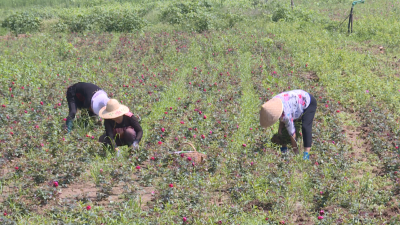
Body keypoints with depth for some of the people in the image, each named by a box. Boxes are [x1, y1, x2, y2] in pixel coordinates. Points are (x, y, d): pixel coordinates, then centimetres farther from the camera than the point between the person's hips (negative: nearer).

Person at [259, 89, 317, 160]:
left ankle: (306, 153, -26)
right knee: (284, 128, 1)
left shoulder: (286, 114, -39)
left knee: (305, 127, -25)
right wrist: (280, 127, -13)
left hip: (309, 102, -8)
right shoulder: (272, 103, -19)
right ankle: (284, 146, 12)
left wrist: (295, 149, -16)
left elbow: (292, 133, -27)